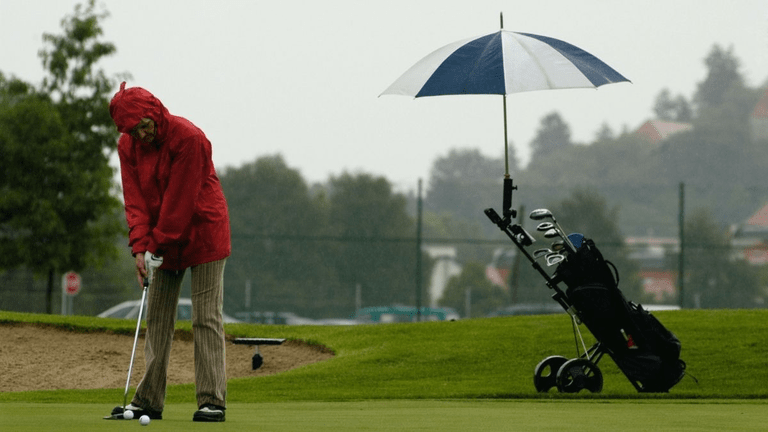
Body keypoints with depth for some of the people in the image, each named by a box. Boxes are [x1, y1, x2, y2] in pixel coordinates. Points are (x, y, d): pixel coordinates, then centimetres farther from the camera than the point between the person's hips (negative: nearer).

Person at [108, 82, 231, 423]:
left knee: (206, 317, -9)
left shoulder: (189, 138, -21)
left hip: (203, 233, -6)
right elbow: (135, 198, -4)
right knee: (157, 318, 4)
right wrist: (141, 246, -16)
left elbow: (180, 199, -21)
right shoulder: (128, 145, -2)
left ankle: (212, 401, -11)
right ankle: (148, 401, 7)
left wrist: (159, 245, -19)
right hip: (161, 239, 6)